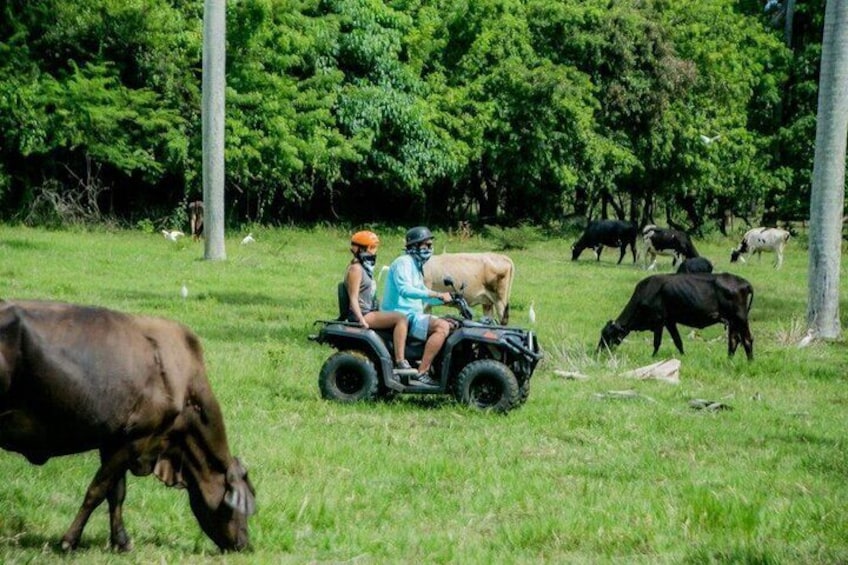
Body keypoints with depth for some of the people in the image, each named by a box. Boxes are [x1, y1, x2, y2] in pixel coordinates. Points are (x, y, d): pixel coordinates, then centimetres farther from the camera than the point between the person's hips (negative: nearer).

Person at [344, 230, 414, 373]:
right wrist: (362, 320, -29)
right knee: (401, 319, -23)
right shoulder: (356, 269, -11)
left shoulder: (365, 268, 20)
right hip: (363, 314, -11)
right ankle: (400, 363, -30)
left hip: (370, 312, 11)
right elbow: (353, 298, -18)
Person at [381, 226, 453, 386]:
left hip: (413, 314, 10)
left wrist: (445, 299, 13)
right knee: (442, 327, -26)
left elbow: (423, 297, 29)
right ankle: (422, 372, -30)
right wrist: (437, 294, -30)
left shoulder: (416, 266, 23)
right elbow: (405, 290, -27)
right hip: (402, 316, -10)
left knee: (449, 324, 12)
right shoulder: (403, 263, -9)